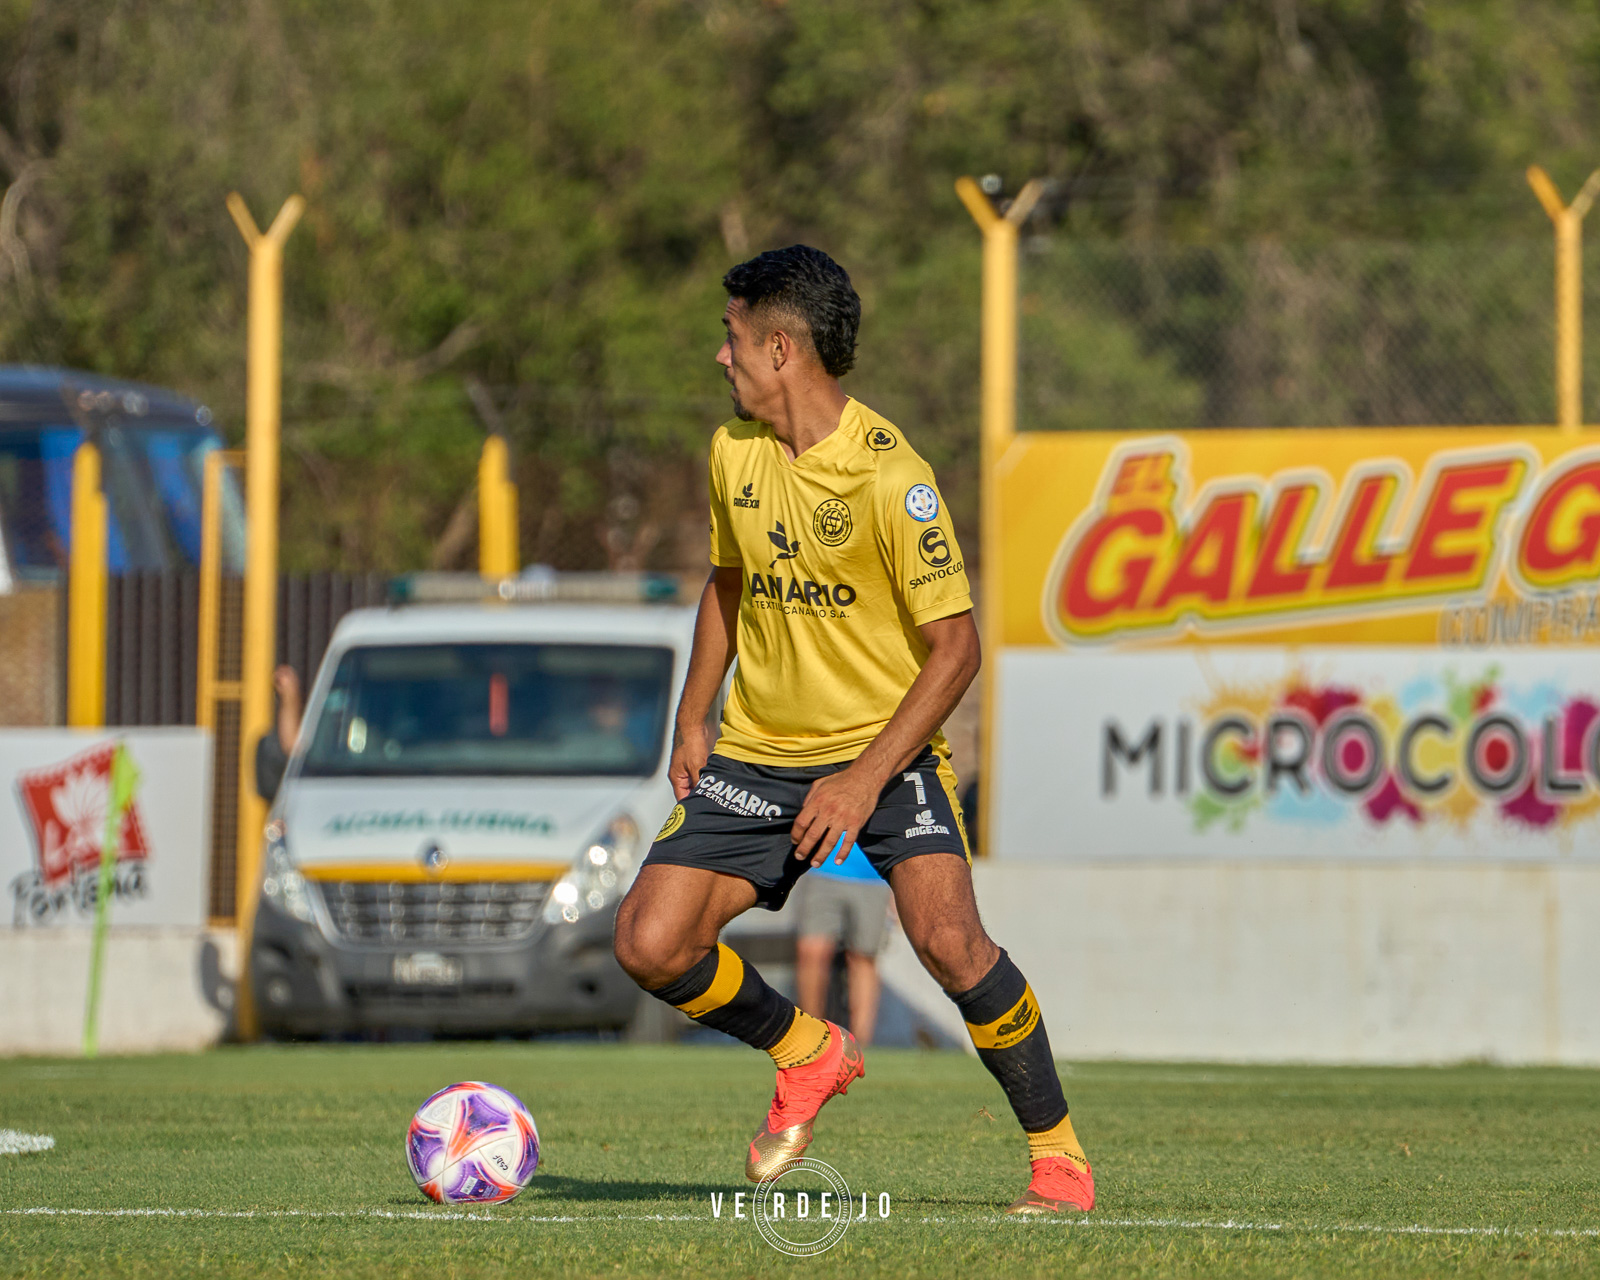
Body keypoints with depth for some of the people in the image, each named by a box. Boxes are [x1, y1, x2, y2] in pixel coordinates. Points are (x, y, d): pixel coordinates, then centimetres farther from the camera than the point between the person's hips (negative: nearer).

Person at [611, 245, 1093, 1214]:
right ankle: (807, 1055, 20)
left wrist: (866, 778, -23)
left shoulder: (890, 475, -18)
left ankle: (1059, 1154, -9)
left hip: (885, 745, -6)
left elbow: (955, 646, -17)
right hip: (757, 752, 6)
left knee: (947, 937, -27)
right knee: (650, 944, -8)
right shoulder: (734, 451, 2)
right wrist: (693, 719, 11)